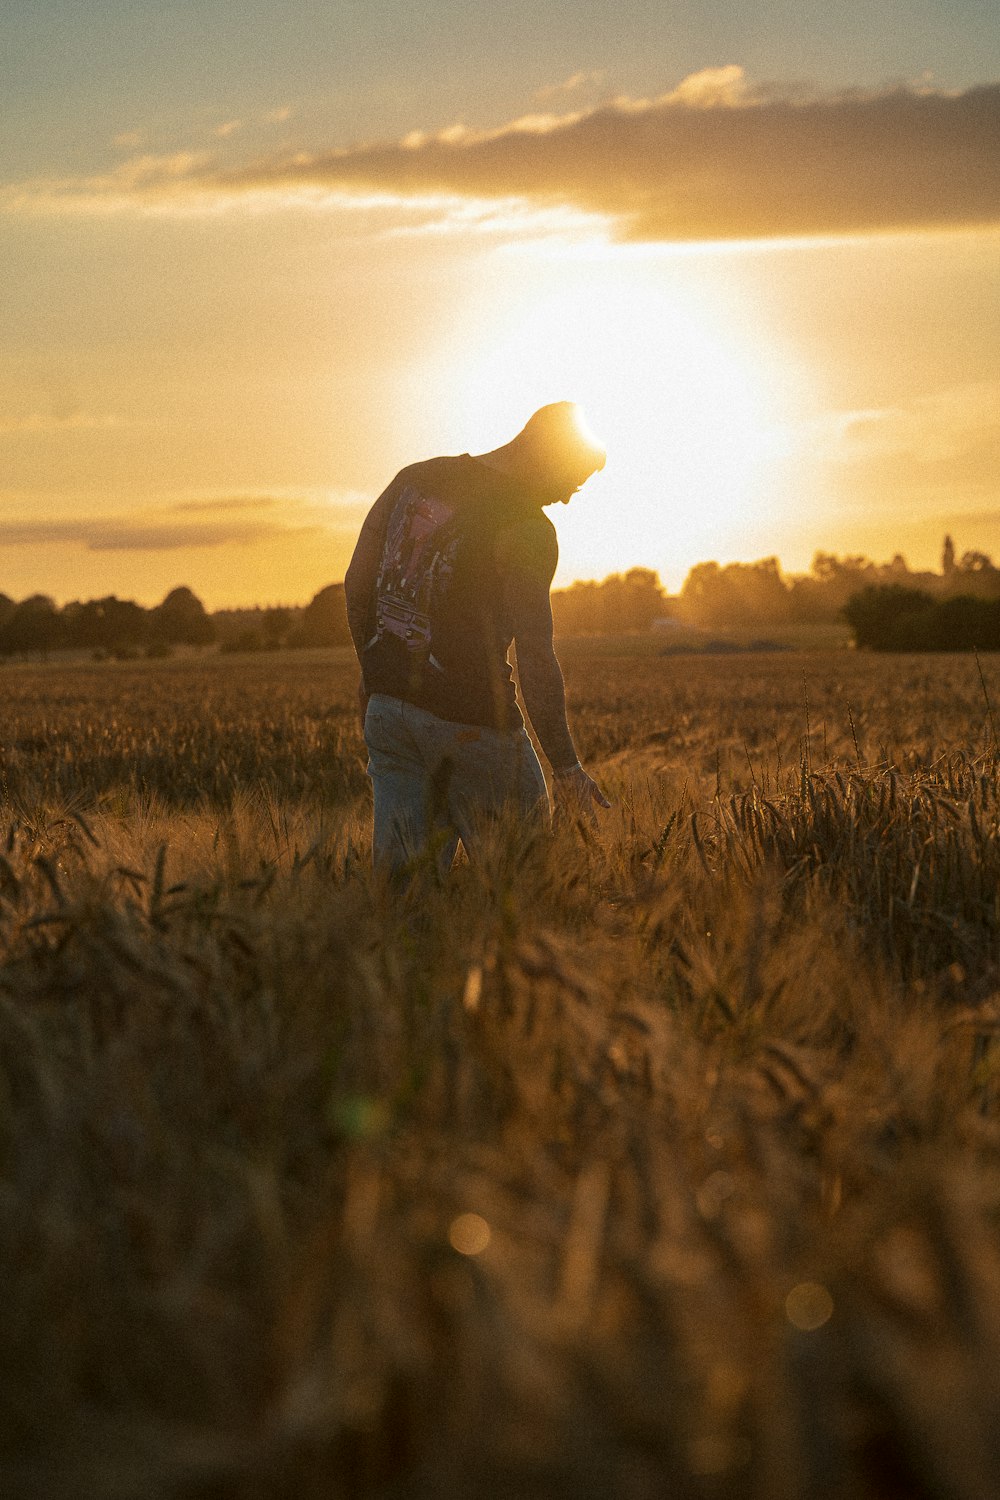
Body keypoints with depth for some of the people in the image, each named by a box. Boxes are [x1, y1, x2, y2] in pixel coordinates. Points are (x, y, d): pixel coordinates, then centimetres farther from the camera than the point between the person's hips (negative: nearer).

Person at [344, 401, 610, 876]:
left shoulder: (413, 479, 7)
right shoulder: (526, 529, -14)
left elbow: (356, 585, 13)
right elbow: (534, 657, -18)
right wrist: (565, 765, -13)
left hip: (387, 707, 6)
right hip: (471, 721, -6)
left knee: (401, 871, 9)